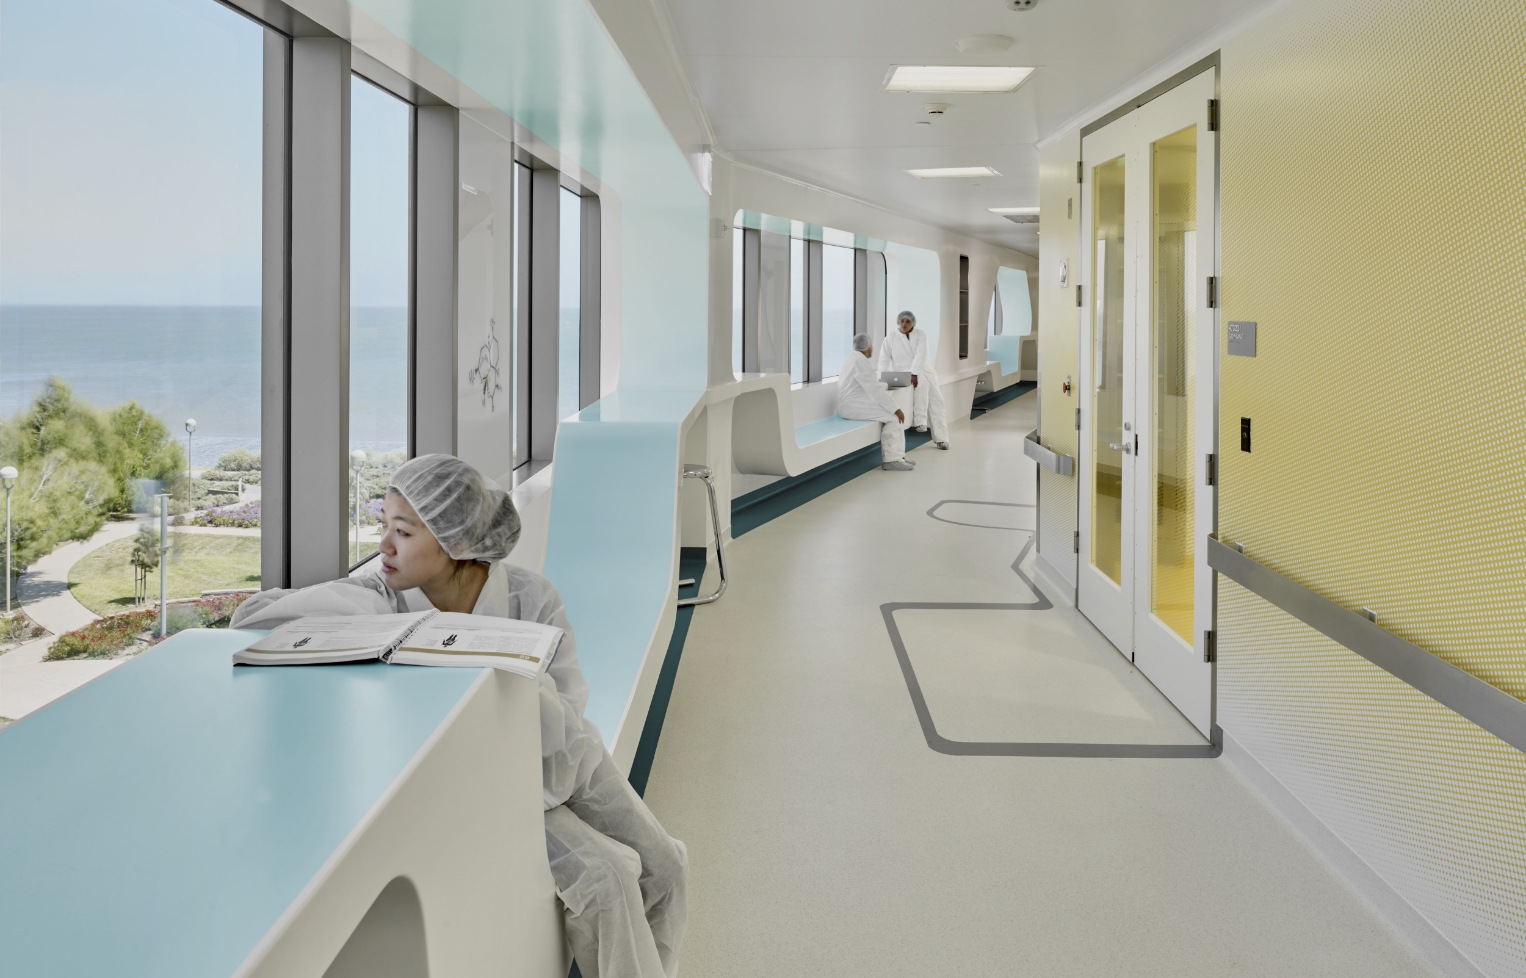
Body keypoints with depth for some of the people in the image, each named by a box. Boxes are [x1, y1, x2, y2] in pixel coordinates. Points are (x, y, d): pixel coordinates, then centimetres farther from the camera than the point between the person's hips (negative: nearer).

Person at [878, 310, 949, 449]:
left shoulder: (920, 335, -3)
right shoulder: (891, 337, -1)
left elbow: (920, 355, -17)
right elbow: (884, 359, -4)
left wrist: (914, 374, -31)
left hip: (923, 371, 2)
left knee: (935, 400, -15)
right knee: (922, 384, -33)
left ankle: (941, 438, -15)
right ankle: (920, 421, -30)